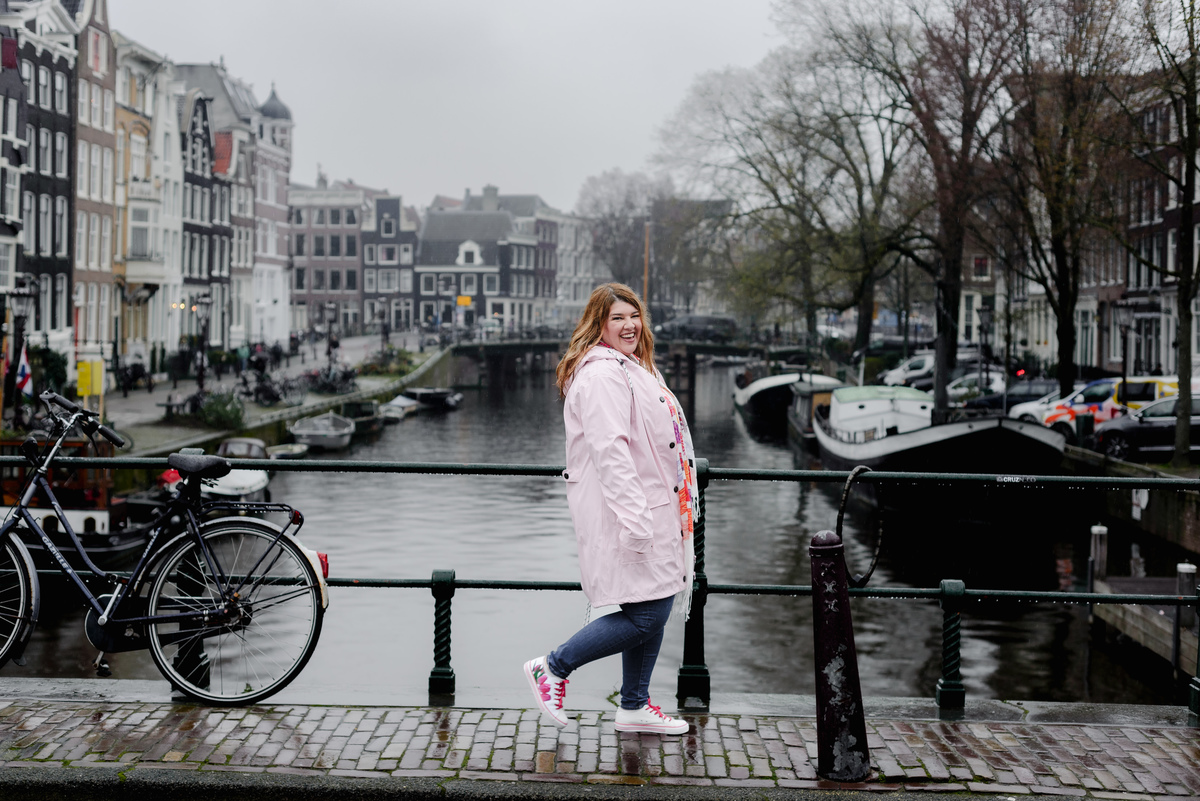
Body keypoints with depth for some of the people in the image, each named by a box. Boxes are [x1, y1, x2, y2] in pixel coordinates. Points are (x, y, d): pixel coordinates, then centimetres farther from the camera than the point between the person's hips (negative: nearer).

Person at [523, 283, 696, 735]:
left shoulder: (631, 370, 20)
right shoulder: (601, 375, -14)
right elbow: (610, 451, -23)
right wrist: (634, 519, -29)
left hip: (648, 510, 10)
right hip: (620, 512, -10)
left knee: (658, 605, 12)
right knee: (645, 615, -11)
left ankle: (635, 707, 24)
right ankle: (552, 668, 3)